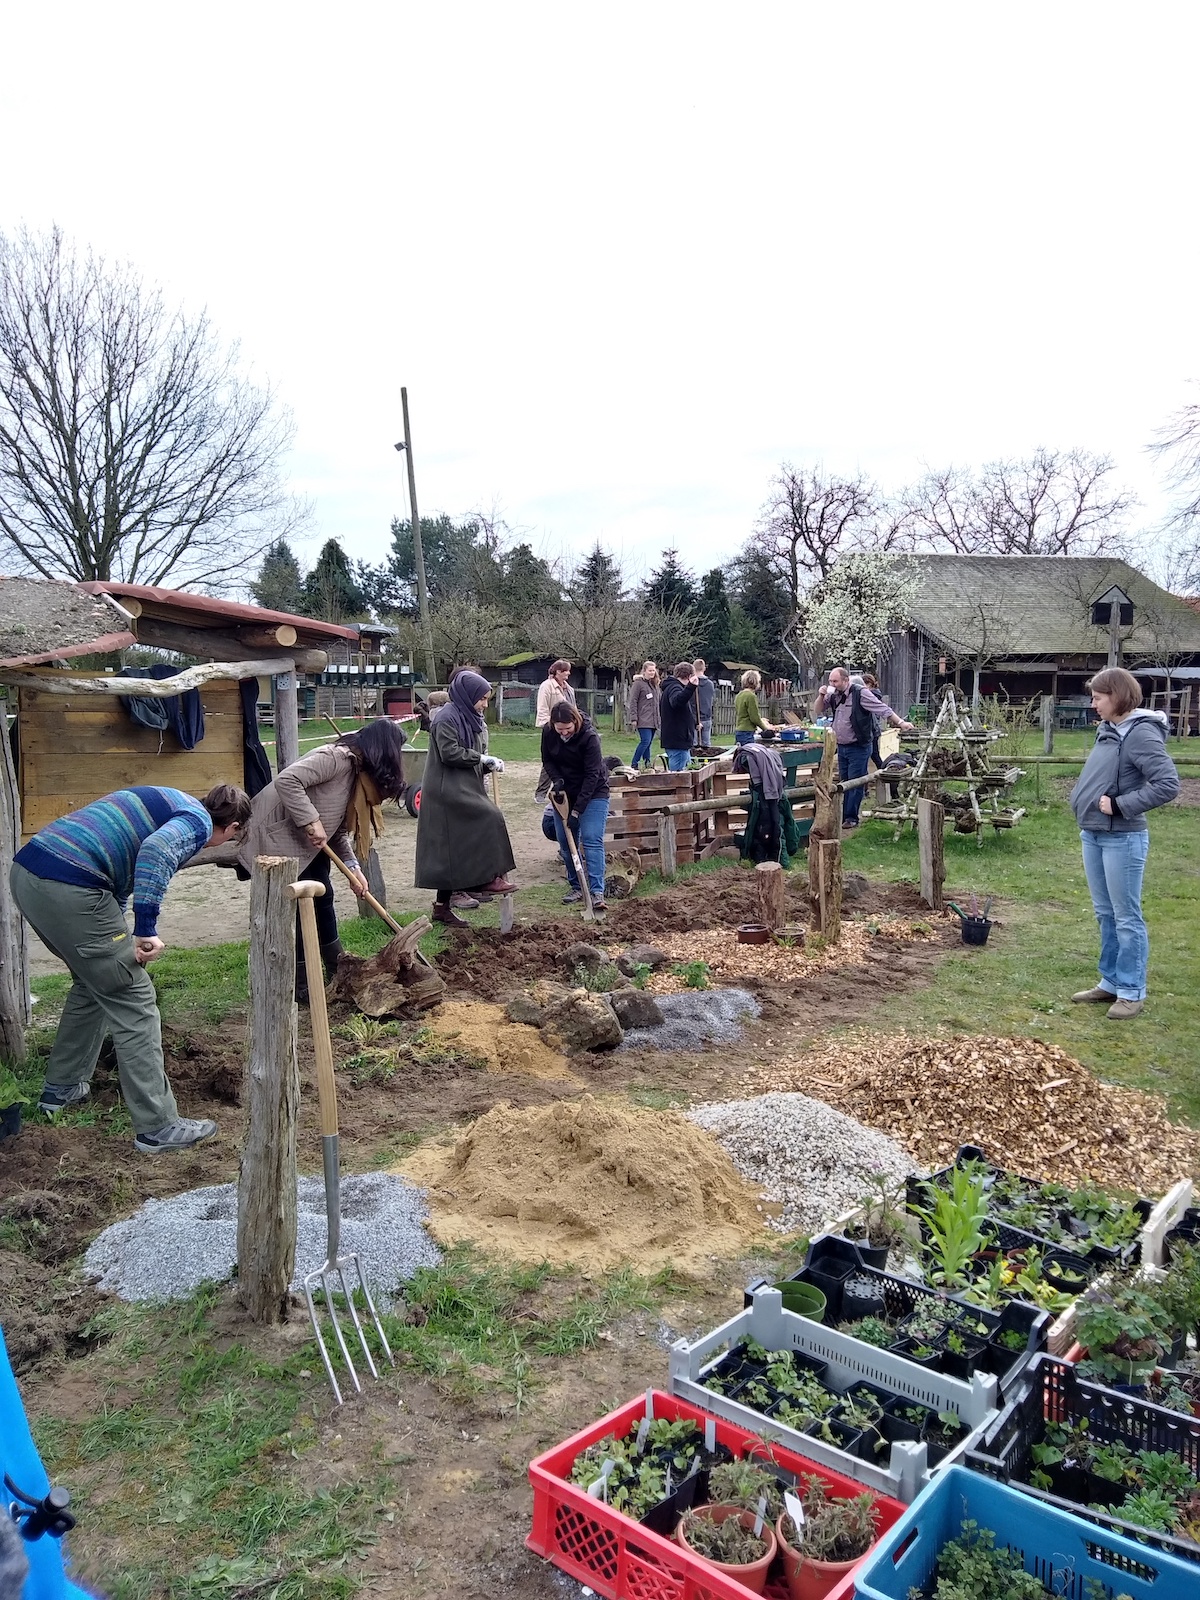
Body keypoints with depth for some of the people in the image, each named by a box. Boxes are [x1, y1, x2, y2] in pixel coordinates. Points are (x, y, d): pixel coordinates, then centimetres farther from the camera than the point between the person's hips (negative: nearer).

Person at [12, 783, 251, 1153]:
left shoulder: (167, 802, 27)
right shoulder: (199, 821, 0)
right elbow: (155, 850, -23)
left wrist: (120, 936, 39)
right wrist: (146, 929, -20)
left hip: (26, 872, 10)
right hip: (68, 888, -10)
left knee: (94, 982, 28)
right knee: (133, 1000, -1)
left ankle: (61, 1087, 40)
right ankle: (157, 1126, 4)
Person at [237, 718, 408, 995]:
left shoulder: (358, 772, 7)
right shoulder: (338, 757, -23)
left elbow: (339, 828, 7)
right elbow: (287, 780, -34)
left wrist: (353, 867, -4)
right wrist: (311, 821, -33)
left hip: (306, 843, 10)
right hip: (278, 835, -10)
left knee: (323, 898, 15)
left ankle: (338, 970, 29)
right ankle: (301, 985, 4)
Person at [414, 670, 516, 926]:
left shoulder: (468, 718, 16)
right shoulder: (447, 718, -12)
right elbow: (449, 752, -21)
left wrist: (489, 765, 3)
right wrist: (481, 758, -14)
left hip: (463, 788, 9)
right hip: (447, 788, -9)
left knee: (451, 850, 9)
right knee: (489, 818, -19)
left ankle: (442, 907, 13)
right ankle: (484, 878, -11)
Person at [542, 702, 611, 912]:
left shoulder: (589, 736, -26)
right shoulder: (548, 732, -11)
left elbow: (592, 774, -25)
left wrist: (578, 809, -26)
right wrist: (557, 779, -16)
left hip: (592, 793, -5)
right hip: (565, 793, 5)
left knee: (592, 840, -14)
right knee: (566, 842, 4)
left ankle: (597, 892, -17)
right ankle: (576, 887, 17)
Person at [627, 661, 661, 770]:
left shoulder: (656, 684, 17)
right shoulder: (638, 683, -5)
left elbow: (658, 701, 23)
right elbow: (633, 701, -8)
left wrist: (659, 718, 17)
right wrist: (633, 718, -14)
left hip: (653, 720, 7)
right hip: (643, 720, -7)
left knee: (648, 743, 8)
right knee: (645, 741, -16)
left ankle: (647, 765, 12)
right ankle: (634, 765, -8)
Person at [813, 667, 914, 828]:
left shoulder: (860, 693, -14)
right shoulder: (833, 695, 6)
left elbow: (882, 709, -15)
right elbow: (817, 712, 13)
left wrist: (900, 722, -22)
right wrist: (821, 696, -5)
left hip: (858, 747, -7)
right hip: (841, 747, 7)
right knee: (844, 783, 12)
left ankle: (851, 818, 4)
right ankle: (844, 816, 19)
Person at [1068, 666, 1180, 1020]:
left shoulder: (1141, 734, -16)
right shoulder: (1108, 730, 9)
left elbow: (1168, 784, -22)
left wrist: (1120, 805, -20)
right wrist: (1085, 810, 10)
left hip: (1122, 839, -9)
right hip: (1093, 836, 9)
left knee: (1126, 917, 2)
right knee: (1105, 914, 16)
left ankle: (1132, 992, 12)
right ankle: (1110, 983, 27)